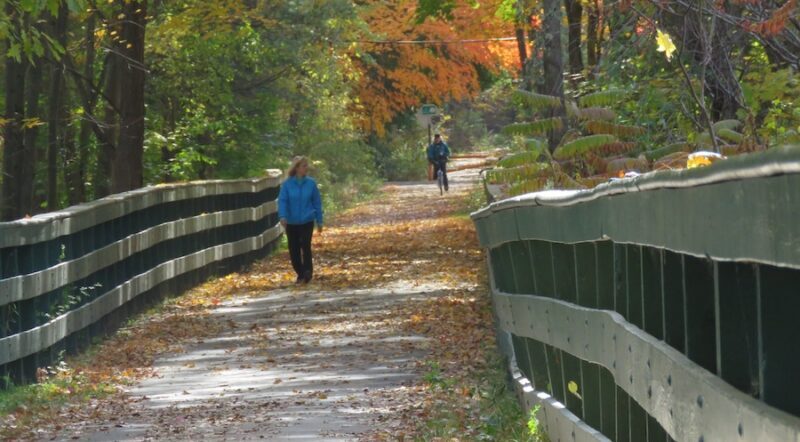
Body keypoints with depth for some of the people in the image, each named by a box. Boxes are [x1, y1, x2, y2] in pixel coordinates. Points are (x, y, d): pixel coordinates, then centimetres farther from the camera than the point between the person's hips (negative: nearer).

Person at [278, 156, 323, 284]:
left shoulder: (311, 183, -2)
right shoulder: (287, 184, -4)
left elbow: (317, 202, 3)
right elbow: (282, 201, -9)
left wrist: (319, 221, 4)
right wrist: (283, 216, -26)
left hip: (307, 221, -1)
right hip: (292, 222, 1)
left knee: (305, 245, -18)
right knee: (294, 249, 6)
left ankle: (308, 271, -8)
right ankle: (300, 274, 21)